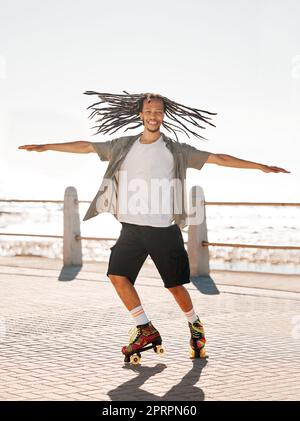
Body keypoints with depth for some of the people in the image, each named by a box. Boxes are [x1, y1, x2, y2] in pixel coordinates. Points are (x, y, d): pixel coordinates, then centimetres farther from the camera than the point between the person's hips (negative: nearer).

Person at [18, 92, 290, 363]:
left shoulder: (175, 150, 1)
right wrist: (45, 147, 9)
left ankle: (195, 325, 28)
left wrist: (261, 166, -6)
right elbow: (87, 147, 10)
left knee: (175, 285, 1)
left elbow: (216, 158, -2)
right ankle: (146, 330, 4)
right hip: (132, 227, 3)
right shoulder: (124, 146, 8)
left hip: (164, 229, -3)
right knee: (117, 275, -10)